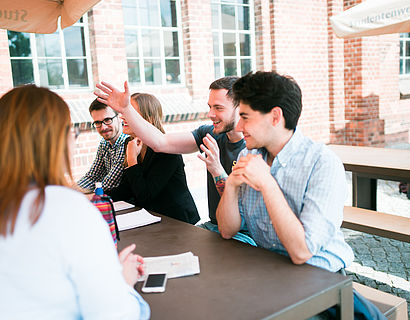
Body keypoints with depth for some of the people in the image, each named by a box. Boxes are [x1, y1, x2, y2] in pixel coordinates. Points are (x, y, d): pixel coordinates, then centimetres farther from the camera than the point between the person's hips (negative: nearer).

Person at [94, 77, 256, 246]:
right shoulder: (211, 134, 2)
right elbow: (160, 143, -4)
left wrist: (216, 170, -33)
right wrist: (125, 109, -8)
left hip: (245, 235, -6)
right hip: (212, 226, 6)